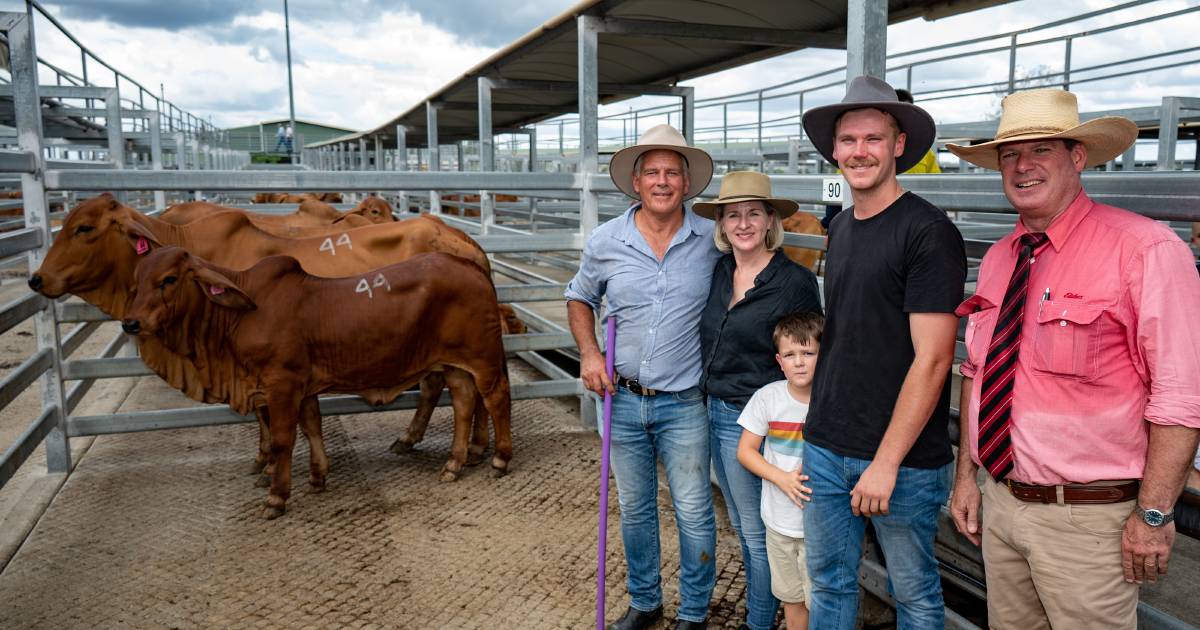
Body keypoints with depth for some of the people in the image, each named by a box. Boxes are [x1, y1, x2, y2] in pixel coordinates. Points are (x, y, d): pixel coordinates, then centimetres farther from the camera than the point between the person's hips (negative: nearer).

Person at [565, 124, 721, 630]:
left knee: (693, 512, 6)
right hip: (623, 398, 2)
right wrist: (589, 352, -2)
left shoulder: (713, 240, -6)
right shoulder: (605, 242, -2)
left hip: (684, 402, -2)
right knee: (634, 509, 17)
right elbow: (579, 298, 13)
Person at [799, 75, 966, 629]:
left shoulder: (928, 231, -13)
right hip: (826, 447, 6)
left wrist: (886, 462, -18)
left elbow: (932, 360, -17)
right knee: (828, 582, 17)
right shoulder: (841, 228, 10)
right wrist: (820, 430, 12)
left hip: (902, 459, -6)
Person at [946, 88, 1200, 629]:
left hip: (1086, 517, -6)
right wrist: (966, 475, 10)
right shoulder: (998, 258, 7)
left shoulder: (1145, 249, -14)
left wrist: (1153, 514, -16)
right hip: (999, 503, 6)